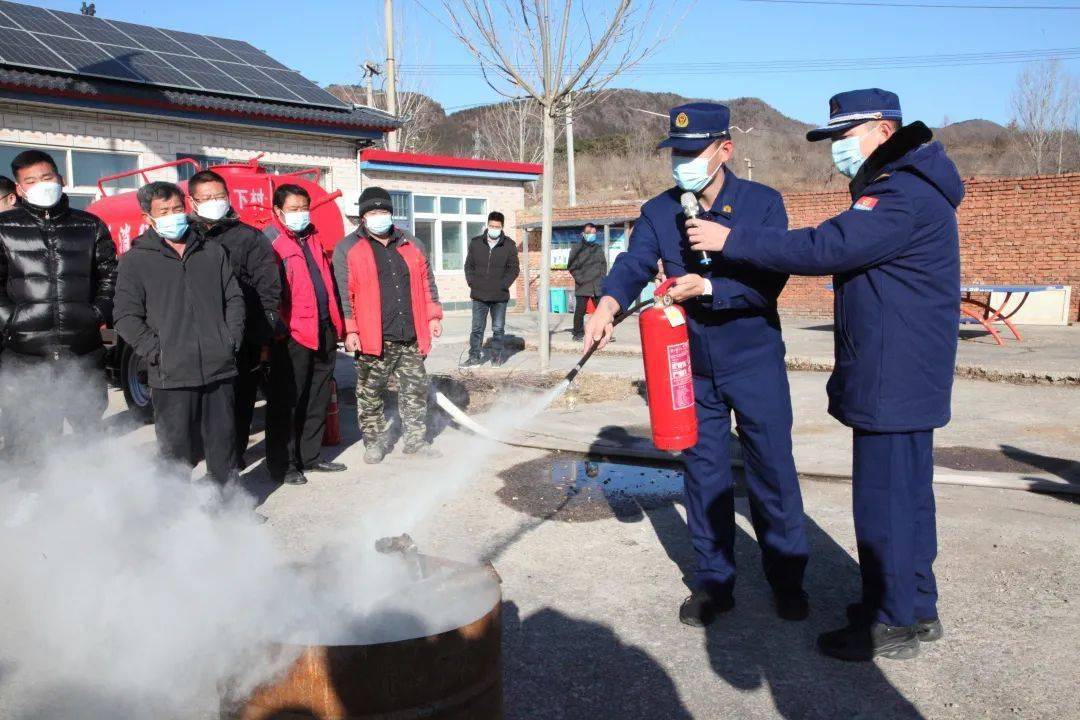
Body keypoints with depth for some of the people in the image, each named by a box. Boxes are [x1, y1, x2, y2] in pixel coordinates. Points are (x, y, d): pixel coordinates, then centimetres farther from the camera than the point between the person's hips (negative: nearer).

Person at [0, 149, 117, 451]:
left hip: (85, 353, 2)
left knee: (91, 426, 12)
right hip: (25, 358, -2)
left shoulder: (90, 226, 12)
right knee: (26, 438, -1)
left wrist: (100, 313, 4)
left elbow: (109, 273, 15)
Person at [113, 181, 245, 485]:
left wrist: (232, 342, 2)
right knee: (176, 449, 1)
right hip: (171, 376, -3)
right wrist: (156, 354, -9)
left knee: (224, 444, 11)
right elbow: (126, 317, 0)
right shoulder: (136, 260, 4)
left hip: (220, 369, 3)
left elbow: (234, 299, 15)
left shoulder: (213, 252, 14)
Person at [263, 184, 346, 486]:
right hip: (293, 336, -8)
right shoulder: (270, 242, -6)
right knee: (286, 402, 1)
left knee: (317, 401, 15)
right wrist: (281, 328, -18)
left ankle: (310, 457, 27)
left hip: (324, 333, 8)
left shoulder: (314, 238, 17)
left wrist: (336, 324, 18)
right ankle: (282, 466, 10)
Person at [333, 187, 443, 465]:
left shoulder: (410, 244, 13)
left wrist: (433, 317, 11)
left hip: (411, 336, 4)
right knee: (370, 393, 6)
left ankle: (416, 439, 21)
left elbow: (426, 282, 17)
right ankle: (375, 441, 20)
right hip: (373, 338, -3)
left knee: (416, 388, 9)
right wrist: (349, 330, -11)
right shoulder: (348, 249, 0)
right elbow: (343, 293, -5)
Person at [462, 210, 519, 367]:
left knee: (498, 329, 7)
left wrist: (503, 285, -9)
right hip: (479, 295, 1)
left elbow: (513, 269, 1)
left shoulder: (509, 245, 0)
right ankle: (475, 357, 13)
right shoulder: (475, 243, 4)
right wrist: (472, 282, -3)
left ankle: (497, 356, 18)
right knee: (477, 328, 6)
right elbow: (469, 266, 10)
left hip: (500, 296, -1)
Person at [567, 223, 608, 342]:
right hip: (583, 286, -4)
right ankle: (578, 333, 8)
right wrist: (580, 279, -8)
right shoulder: (577, 249, 1)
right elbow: (571, 266, 0)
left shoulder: (599, 248, 13)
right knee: (580, 311, -2)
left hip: (598, 286, 4)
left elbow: (604, 264, 20)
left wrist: (603, 277, 6)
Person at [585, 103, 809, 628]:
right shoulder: (658, 213, -1)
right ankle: (713, 580, 25)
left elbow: (770, 279, -15)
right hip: (692, 367, 2)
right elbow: (633, 264, -15)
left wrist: (709, 287, -28)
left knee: (773, 471, 7)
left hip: (755, 362, -2)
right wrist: (608, 302, -35)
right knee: (704, 475, 10)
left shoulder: (763, 202, -7)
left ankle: (787, 579, 26)